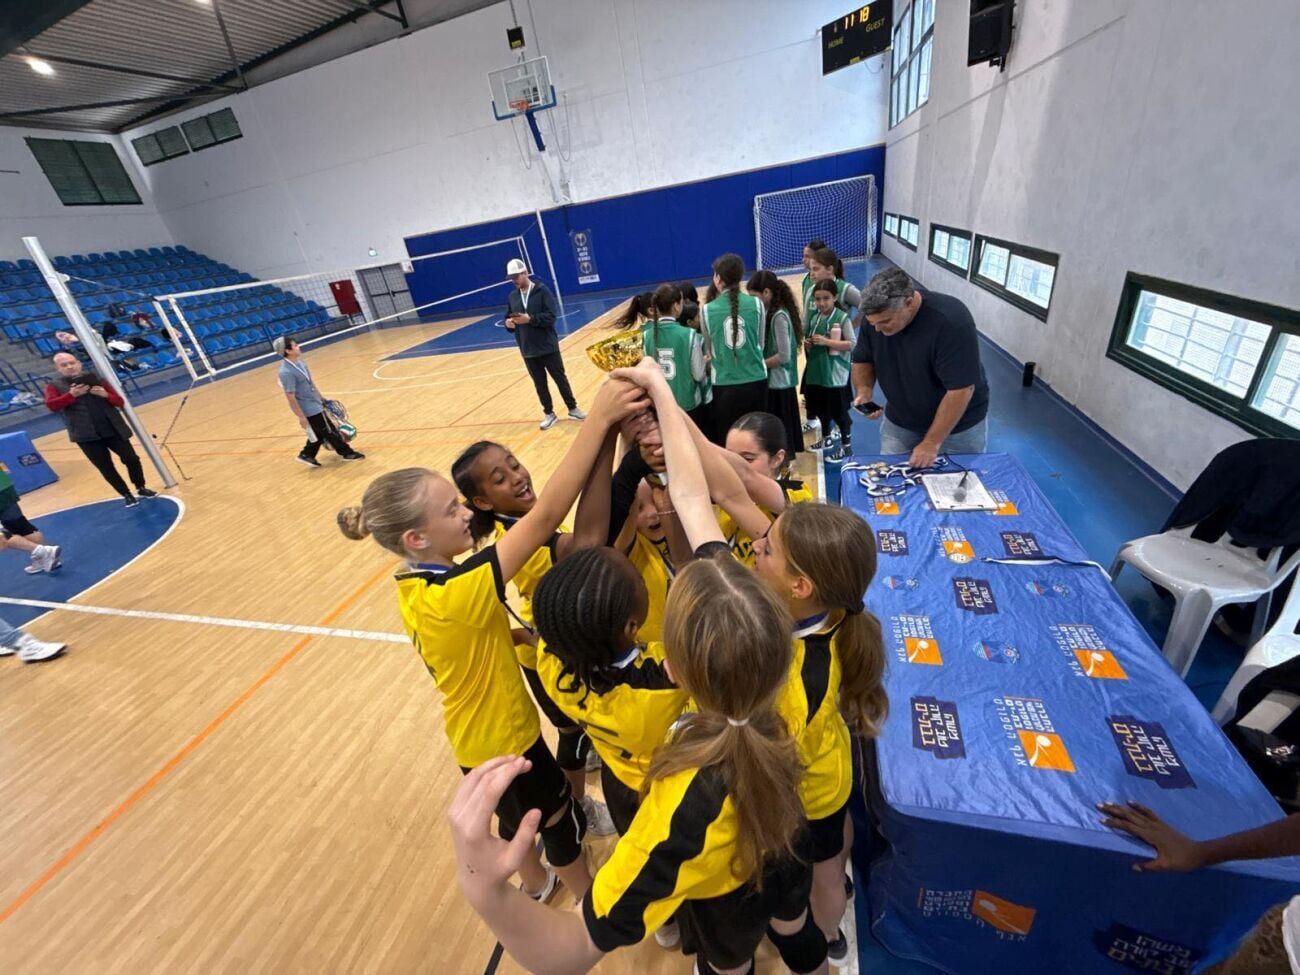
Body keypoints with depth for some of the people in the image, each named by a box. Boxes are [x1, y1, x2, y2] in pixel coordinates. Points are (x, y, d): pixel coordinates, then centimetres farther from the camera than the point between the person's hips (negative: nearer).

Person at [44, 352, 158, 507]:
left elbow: (119, 401, 6)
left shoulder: (95, 379, 9)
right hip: (87, 435, -1)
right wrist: (71, 395, -26)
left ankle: (141, 488, 20)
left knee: (132, 459, 1)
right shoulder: (54, 386, 5)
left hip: (113, 430, 1)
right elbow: (51, 405, -13)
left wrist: (106, 395, -15)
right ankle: (127, 495, 15)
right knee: (106, 468, 2)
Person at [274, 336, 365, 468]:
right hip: (309, 409, -9)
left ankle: (306, 455, 30)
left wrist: (321, 397, 23)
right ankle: (347, 453, 17)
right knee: (329, 431, 4)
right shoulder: (286, 372, -26)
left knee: (319, 433, 19)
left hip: (315, 404, 9)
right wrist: (301, 417, -22)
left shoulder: (298, 362, 3)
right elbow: (290, 397, -24)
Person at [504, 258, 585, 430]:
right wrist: (509, 323, -12)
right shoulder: (512, 297, 7)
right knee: (539, 383, 10)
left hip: (548, 347, -4)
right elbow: (509, 319, 11)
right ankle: (549, 414, 22)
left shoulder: (542, 291, -8)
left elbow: (550, 317, -16)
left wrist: (529, 319, -25)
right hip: (528, 351, 4)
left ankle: (572, 409, 20)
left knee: (560, 378, 6)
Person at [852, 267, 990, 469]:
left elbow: (960, 390, -29)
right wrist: (864, 390, -19)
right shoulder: (874, 316, -15)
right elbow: (863, 361, 1)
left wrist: (931, 443, -28)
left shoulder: (951, 321, -30)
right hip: (900, 422, 4)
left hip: (959, 425, -3)